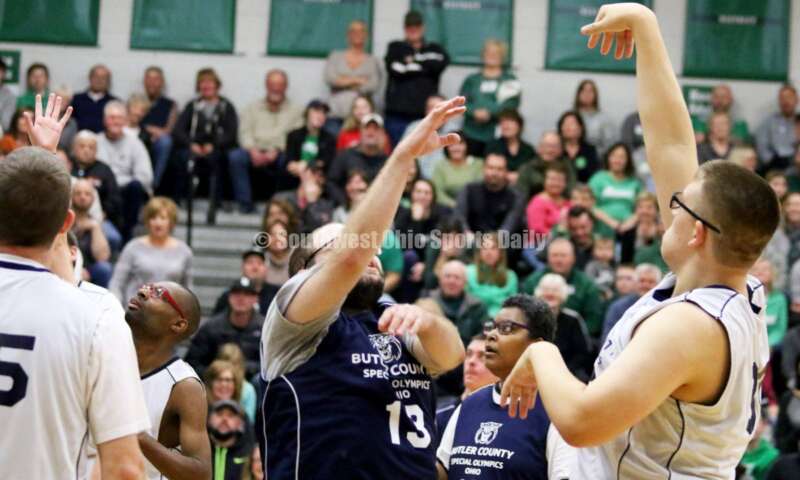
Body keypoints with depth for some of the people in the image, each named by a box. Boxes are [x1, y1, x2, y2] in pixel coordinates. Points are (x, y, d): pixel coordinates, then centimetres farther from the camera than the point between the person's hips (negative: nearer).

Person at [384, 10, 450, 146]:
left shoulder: (434, 49, 19)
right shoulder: (395, 48, 15)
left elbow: (443, 62, -4)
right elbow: (395, 69, -5)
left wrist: (415, 62, -1)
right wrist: (425, 67, -1)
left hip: (424, 114, 1)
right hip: (398, 113, -1)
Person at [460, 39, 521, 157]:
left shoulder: (509, 80, 8)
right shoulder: (472, 79, 15)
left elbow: (512, 104, -4)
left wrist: (490, 113, -15)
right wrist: (475, 112, -13)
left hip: (496, 136, -2)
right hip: (472, 135, 2)